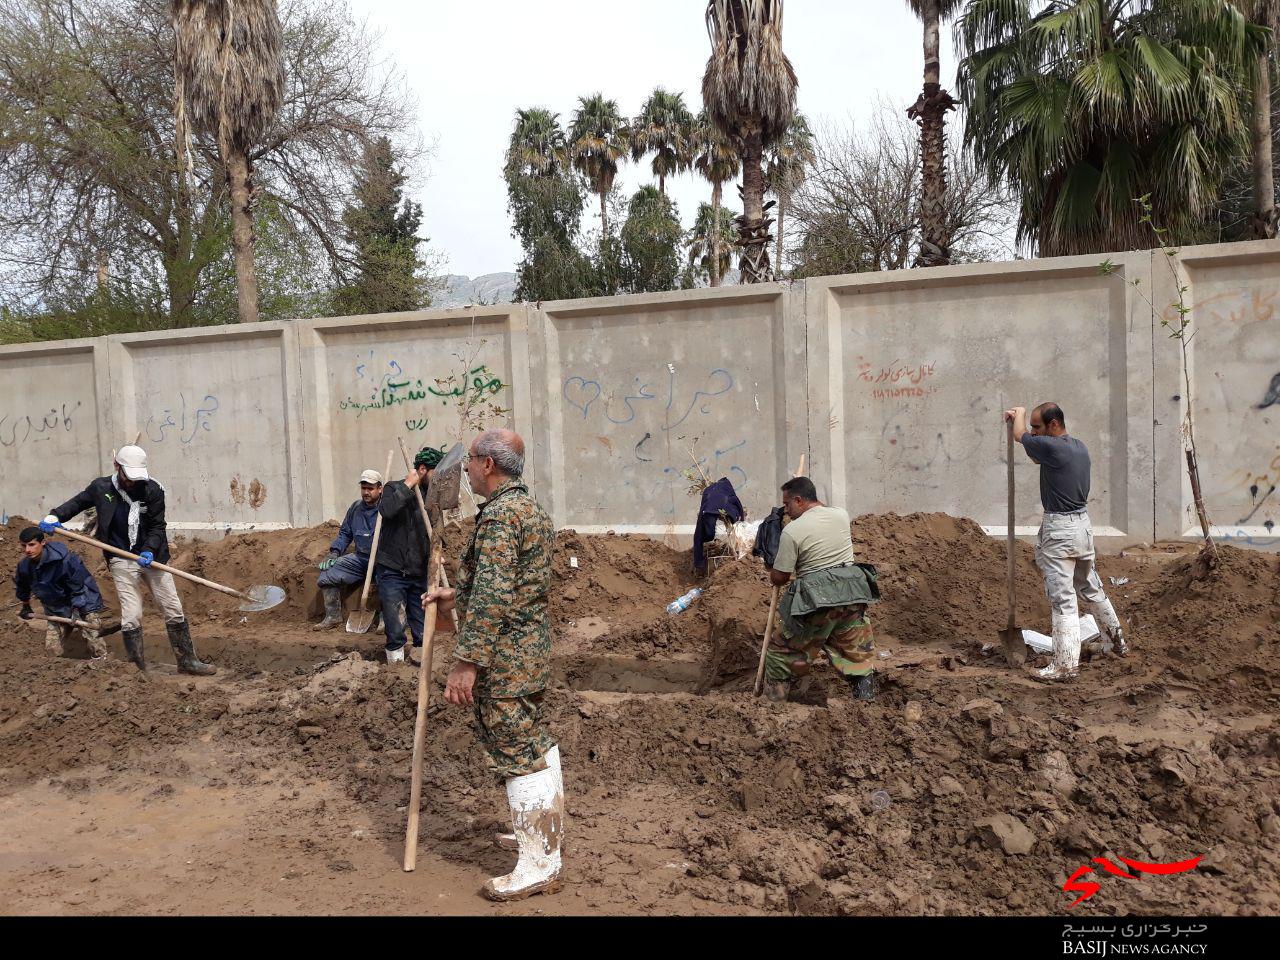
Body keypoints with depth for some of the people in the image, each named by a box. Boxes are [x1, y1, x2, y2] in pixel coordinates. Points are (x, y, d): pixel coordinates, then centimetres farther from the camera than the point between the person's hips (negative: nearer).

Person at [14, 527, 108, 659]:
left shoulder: (63, 558, -27)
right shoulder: (24, 566, -7)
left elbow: (78, 584, -19)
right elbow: (22, 585, 17)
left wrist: (77, 608, -21)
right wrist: (25, 606, 29)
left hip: (83, 603, -6)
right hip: (55, 610, 6)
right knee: (53, 648, 5)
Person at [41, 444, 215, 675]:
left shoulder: (153, 490, -7)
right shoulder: (101, 487, -2)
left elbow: (157, 526, -5)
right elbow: (78, 502, 16)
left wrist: (149, 550, -19)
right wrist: (55, 516, 0)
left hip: (151, 557, 1)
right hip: (122, 560, 0)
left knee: (174, 611, 4)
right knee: (131, 616, -8)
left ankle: (188, 661, 15)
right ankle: (138, 669, 3)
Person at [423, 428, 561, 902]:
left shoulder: (499, 515, -20)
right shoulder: (530, 507, 12)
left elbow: (492, 597, -26)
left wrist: (466, 661, -25)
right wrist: (456, 595, 26)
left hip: (504, 655, -10)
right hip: (533, 647, 10)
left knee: (518, 754, -3)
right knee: (536, 742, 20)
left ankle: (539, 865, 6)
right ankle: (546, 831, 34)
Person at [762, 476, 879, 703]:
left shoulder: (792, 531, -11)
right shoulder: (841, 514, 4)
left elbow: (779, 578, -4)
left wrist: (772, 574, 17)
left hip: (816, 601, -5)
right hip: (852, 595, 5)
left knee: (782, 650, 13)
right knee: (859, 655, 17)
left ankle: (775, 701, 19)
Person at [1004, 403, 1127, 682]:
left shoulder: (1051, 448, -19)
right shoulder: (1080, 447, 8)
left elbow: (1020, 435, 1)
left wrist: (1019, 413, 22)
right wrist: (1020, 419, 29)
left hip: (1059, 530, -9)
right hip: (1083, 524, 9)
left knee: (1063, 598, -8)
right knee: (1092, 588, 24)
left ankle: (1065, 664, -7)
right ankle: (1118, 640, 40)